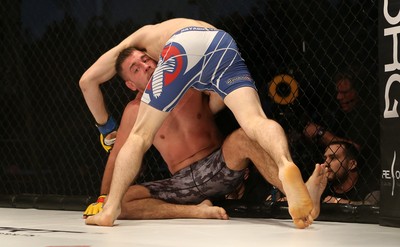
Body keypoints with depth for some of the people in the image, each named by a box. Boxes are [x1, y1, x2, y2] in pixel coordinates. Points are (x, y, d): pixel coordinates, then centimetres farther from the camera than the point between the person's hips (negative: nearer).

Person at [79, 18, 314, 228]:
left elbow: (87, 80, 39)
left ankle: (110, 210, 2)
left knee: (140, 135, 9)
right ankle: (285, 165, -46)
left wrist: (106, 126, 47)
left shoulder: (139, 37, 38)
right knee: (255, 120, -14)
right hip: (227, 46, 3)